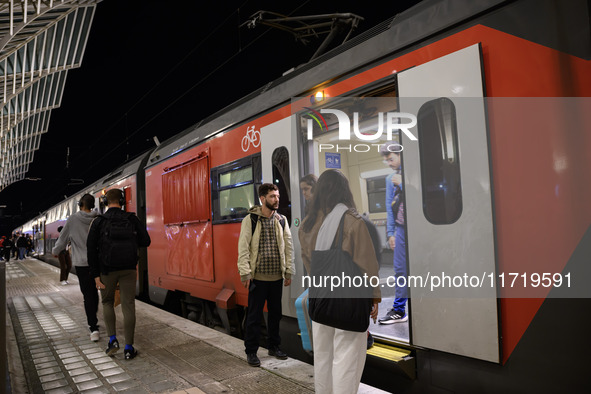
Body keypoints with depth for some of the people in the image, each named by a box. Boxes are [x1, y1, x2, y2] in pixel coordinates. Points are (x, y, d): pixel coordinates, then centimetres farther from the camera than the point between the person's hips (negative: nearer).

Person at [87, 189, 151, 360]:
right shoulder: (132, 219, -1)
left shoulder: (98, 222, -4)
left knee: (107, 302, 21)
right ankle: (129, 348, 3)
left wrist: (95, 275, -6)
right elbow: (146, 242, 0)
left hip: (107, 270, 0)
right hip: (128, 269, 0)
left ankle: (112, 340, 9)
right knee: (128, 306, 4)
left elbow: (91, 249, -9)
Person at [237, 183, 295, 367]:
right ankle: (251, 352, 17)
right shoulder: (250, 219, -5)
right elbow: (243, 248, -8)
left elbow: (288, 246, 9)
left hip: (277, 276, 4)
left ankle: (274, 346, 30)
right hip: (257, 277, -4)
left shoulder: (281, 220, 7)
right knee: (254, 315, 4)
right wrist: (245, 273, -13)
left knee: (276, 313, 14)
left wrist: (289, 271, 6)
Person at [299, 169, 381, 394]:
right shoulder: (353, 221, -13)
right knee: (347, 357, 4)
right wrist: (374, 297, -1)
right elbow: (367, 263, -11)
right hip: (349, 300, -5)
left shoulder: (307, 224, 2)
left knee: (322, 353, 18)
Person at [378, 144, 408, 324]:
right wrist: (390, 232, 9)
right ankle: (399, 310, 15)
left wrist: (402, 183, -12)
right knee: (400, 269, 6)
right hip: (401, 227, 4)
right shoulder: (390, 178, 14)